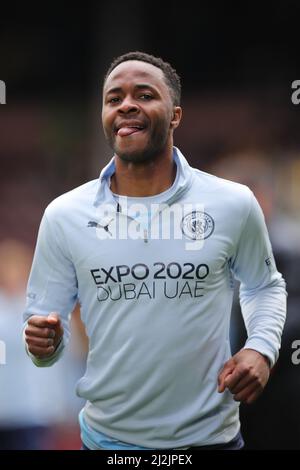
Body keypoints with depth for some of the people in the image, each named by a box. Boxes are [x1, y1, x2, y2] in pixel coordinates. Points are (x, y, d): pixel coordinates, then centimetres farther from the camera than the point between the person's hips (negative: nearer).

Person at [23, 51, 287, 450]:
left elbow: (264, 285, 13)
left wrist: (261, 348, -4)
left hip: (210, 434, 0)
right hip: (108, 436, 0)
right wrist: (46, 343, -21)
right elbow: (43, 315, 1)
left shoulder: (234, 205, -5)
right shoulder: (64, 215, -5)